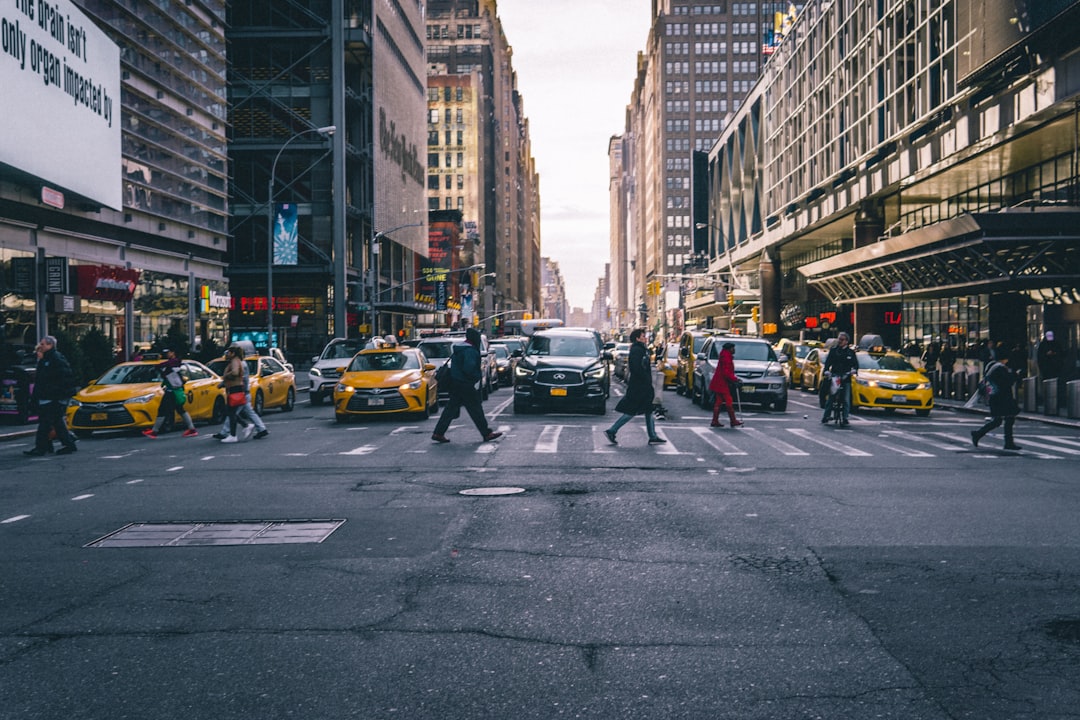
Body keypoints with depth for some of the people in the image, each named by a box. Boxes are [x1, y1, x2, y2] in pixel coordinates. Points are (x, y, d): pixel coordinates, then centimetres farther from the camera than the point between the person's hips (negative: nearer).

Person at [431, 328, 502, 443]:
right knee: (476, 410, 0)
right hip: (465, 385, -9)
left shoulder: (457, 349, 14)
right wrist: (479, 375, -11)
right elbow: (469, 368, -27)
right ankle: (487, 433, 8)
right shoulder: (470, 350, -17)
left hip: (455, 384, 9)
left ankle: (438, 433, 7)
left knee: (451, 409, 10)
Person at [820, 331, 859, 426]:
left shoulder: (851, 352, 14)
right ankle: (826, 416, 0)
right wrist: (826, 370, -15)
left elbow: (855, 363, 9)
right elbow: (828, 361, 3)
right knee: (829, 398, -5)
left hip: (846, 377, 0)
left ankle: (845, 418, -1)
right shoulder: (833, 351, 13)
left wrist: (854, 369, -14)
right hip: (834, 376, 0)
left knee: (846, 399, -4)